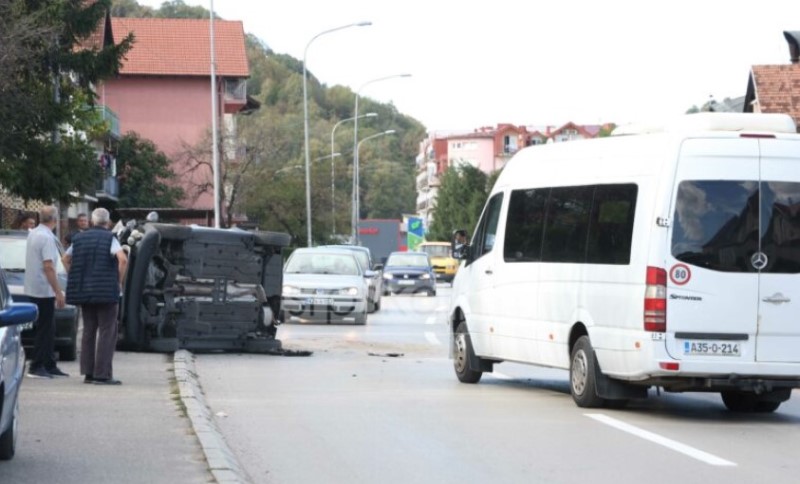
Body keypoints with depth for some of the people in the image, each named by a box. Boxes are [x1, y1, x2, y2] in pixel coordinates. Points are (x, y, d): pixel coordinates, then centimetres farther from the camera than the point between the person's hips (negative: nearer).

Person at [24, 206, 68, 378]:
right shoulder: (47, 237, -18)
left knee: (48, 329, 14)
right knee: (44, 329, -4)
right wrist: (58, 292, -18)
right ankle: (36, 367, -3)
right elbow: (48, 267, -22)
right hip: (44, 290, -9)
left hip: (34, 288, 9)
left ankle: (49, 365, 19)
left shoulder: (33, 234, 11)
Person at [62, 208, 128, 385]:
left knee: (88, 331, 13)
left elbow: (66, 259, 19)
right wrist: (119, 281, -9)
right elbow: (123, 259, -22)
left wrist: (76, 281, 17)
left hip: (83, 291, 5)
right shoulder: (109, 238, -7)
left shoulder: (80, 238, 10)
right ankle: (102, 374, -7)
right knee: (107, 332, -2)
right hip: (106, 292, -5)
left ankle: (88, 372, 13)